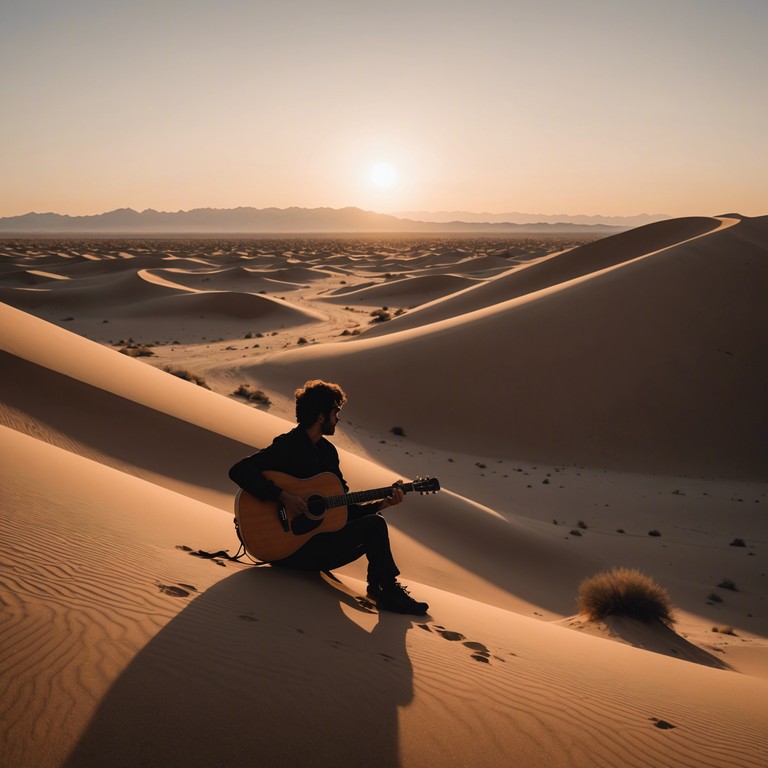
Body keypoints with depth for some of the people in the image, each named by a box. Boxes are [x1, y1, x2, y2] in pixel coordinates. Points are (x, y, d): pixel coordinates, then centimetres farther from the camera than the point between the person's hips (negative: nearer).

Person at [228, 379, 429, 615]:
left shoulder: (328, 450, 13)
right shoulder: (286, 447, -11)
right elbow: (238, 471, -24)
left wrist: (381, 504, 0)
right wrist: (283, 496, -29)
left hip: (319, 534, 8)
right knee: (374, 525, -18)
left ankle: (378, 588, -3)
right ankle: (389, 592, -7)